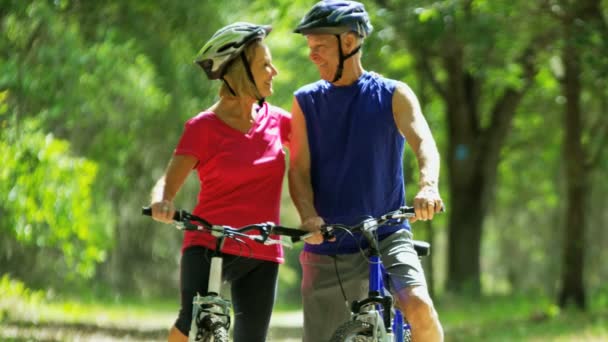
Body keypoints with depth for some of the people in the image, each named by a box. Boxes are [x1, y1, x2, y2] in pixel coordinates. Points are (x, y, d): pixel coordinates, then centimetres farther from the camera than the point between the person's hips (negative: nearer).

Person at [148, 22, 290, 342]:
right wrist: (162, 203, -34)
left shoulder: (275, 120, 7)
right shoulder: (204, 127, -5)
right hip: (209, 245, -4)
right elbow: (167, 183, -11)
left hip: (261, 255, 4)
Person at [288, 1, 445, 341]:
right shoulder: (306, 102, 6)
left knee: (420, 307, -28)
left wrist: (429, 186, -38)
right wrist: (309, 217, -24)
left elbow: (424, 142, -16)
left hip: (387, 236, -2)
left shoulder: (393, 96, 1)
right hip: (327, 250, 2)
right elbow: (299, 170, -3)